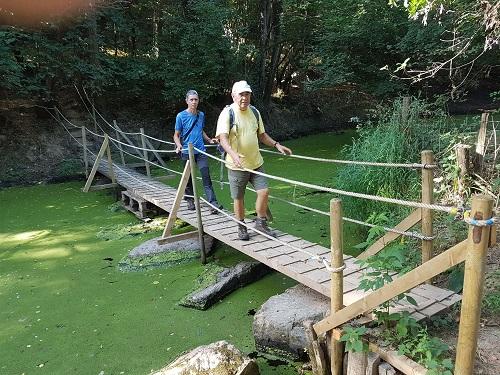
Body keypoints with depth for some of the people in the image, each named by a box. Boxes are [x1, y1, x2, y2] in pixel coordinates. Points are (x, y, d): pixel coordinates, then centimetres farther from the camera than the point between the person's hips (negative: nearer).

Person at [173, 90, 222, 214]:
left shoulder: (201, 115, 10)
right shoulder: (181, 116, -4)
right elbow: (176, 135, -1)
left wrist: (209, 140, 18)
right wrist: (179, 145, -19)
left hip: (201, 151, 3)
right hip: (187, 152, -2)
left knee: (206, 177, -7)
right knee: (188, 178, 8)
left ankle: (213, 203, -12)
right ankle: (190, 200, 26)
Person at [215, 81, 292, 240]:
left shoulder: (254, 112, 8)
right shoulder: (228, 113, -11)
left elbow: (261, 134, 19)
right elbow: (223, 138, -23)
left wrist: (277, 145, 7)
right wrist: (233, 154, -40)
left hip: (256, 162, 5)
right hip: (237, 165, -4)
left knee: (264, 191, -2)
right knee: (238, 198, 6)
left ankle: (261, 222, 20)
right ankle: (241, 227, 25)